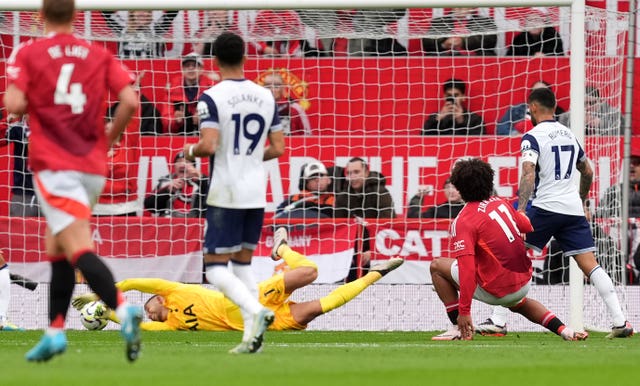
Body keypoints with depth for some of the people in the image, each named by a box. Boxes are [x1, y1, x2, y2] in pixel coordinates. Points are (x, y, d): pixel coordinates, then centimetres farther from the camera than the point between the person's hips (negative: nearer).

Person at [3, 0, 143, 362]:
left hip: (54, 166, -5)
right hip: (94, 167, 5)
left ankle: (123, 308, -38)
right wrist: (109, 138, 12)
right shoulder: (100, 55, 8)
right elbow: (130, 101, -2)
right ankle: (56, 330, 18)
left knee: (79, 250, -15)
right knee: (57, 246, 20)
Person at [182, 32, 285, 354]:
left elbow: (209, 145, -20)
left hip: (225, 194, -5)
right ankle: (252, 335, 4)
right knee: (243, 264, 14)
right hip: (256, 194, 6)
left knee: (215, 267, -2)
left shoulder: (211, 98, -11)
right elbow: (278, 148, 7)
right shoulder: (265, 97, 6)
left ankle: (256, 310, -25)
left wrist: (191, 151, 2)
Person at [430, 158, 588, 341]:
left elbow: (466, 269, -23)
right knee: (518, 303, 43)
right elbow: (528, 227, 18)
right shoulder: (500, 203, 4)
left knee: (437, 266, 9)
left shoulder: (463, 222, -15)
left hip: (497, 290, -6)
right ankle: (564, 331, 22)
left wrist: (464, 311, -24)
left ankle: (459, 327, 5)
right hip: (524, 283, 6)